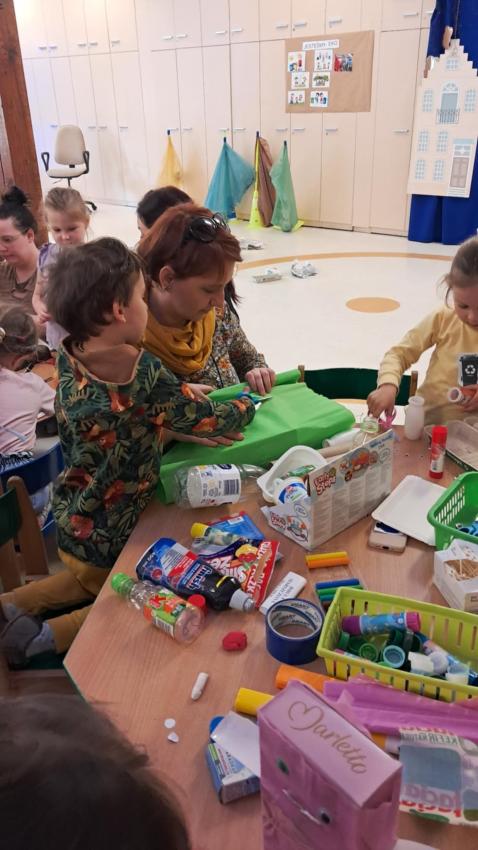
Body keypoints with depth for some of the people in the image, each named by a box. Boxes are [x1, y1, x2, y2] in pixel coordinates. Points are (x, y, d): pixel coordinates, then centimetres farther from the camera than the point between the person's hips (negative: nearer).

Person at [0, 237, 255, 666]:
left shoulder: (67, 358, -9)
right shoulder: (145, 373, -28)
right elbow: (207, 420, -15)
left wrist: (179, 393, -2)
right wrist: (246, 405, 4)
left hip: (69, 522, 6)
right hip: (114, 535, -6)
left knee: (90, 582, 32)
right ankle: (50, 636, 4)